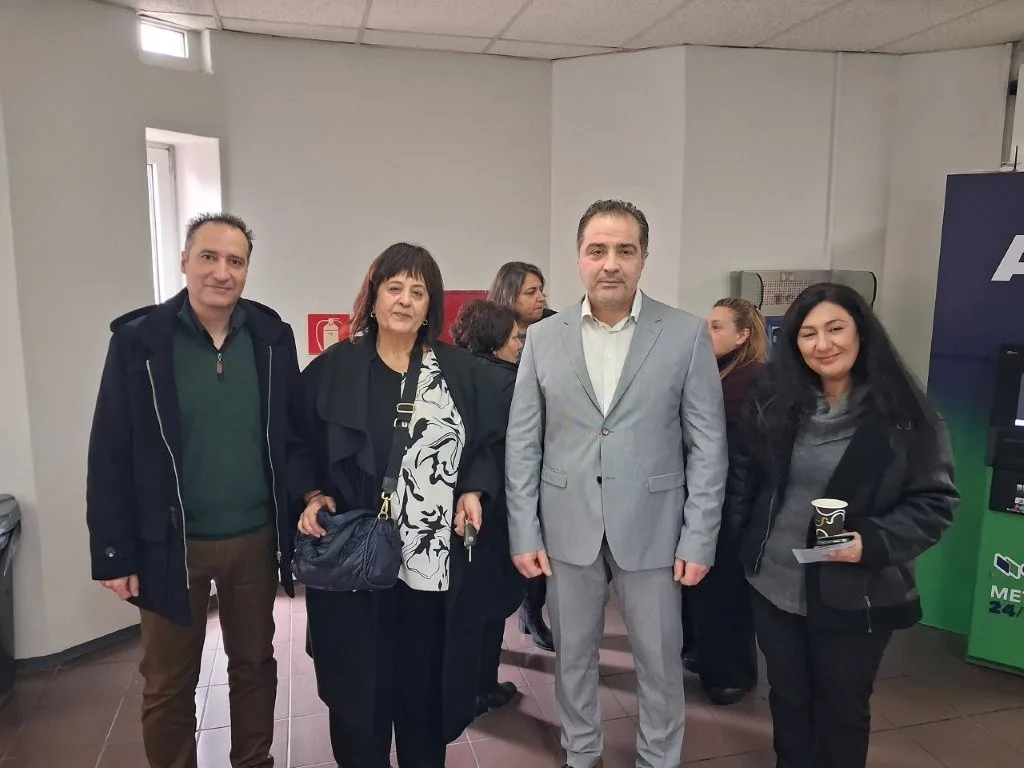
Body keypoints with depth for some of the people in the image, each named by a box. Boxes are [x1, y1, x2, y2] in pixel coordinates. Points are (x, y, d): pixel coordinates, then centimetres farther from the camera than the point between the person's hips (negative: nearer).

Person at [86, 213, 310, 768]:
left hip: (255, 540, 2)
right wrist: (114, 554, -7)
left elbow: (297, 433, 4)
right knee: (168, 683, 15)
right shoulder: (138, 340, -9)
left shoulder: (272, 337, -2)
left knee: (255, 665, 19)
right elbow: (110, 455, -7)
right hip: (171, 545, -2)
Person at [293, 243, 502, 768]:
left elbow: (485, 447, 11)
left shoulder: (460, 370, 5)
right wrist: (312, 497, -11)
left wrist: (473, 492, -5)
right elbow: (298, 449, 5)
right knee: (361, 688, 10)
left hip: (437, 562, 2)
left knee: (427, 685, 14)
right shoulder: (332, 369, 0)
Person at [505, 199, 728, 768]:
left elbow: (707, 444, -4)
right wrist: (524, 532, -2)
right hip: (567, 528, 2)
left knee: (659, 661, 14)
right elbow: (522, 443, 1)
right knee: (572, 656, 18)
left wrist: (699, 538, -6)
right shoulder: (543, 338, 0)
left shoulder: (688, 335, -5)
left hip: (652, 528, -1)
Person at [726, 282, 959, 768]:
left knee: (843, 707, 18)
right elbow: (743, 472, 9)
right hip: (773, 585, 3)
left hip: (855, 595, -3)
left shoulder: (904, 413, -11)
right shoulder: (773, 402, -2)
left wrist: (874, 542, -22)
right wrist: (745, 535, 3)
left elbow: (935, 500, -9)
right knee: (787, 698, 21)